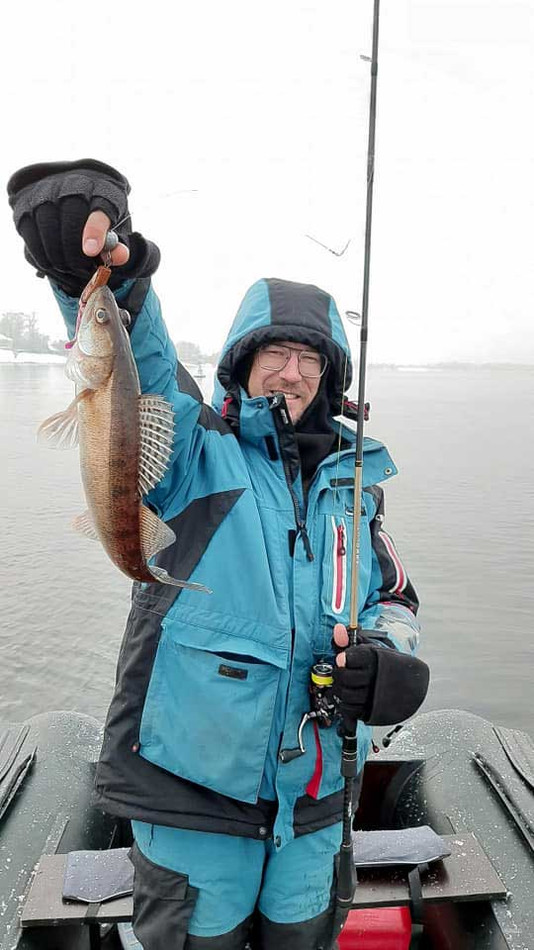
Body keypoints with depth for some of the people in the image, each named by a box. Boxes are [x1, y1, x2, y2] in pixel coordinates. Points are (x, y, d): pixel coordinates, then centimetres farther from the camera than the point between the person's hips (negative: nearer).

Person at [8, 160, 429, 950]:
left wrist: (387, 659, -9)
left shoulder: (351, 484, 5)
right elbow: (141, 376, -30)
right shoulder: (195, 456, -9)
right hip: (193, 790, -4)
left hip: (313, 796, 5)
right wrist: (106, 282, -49)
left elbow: (394, 600, 13)